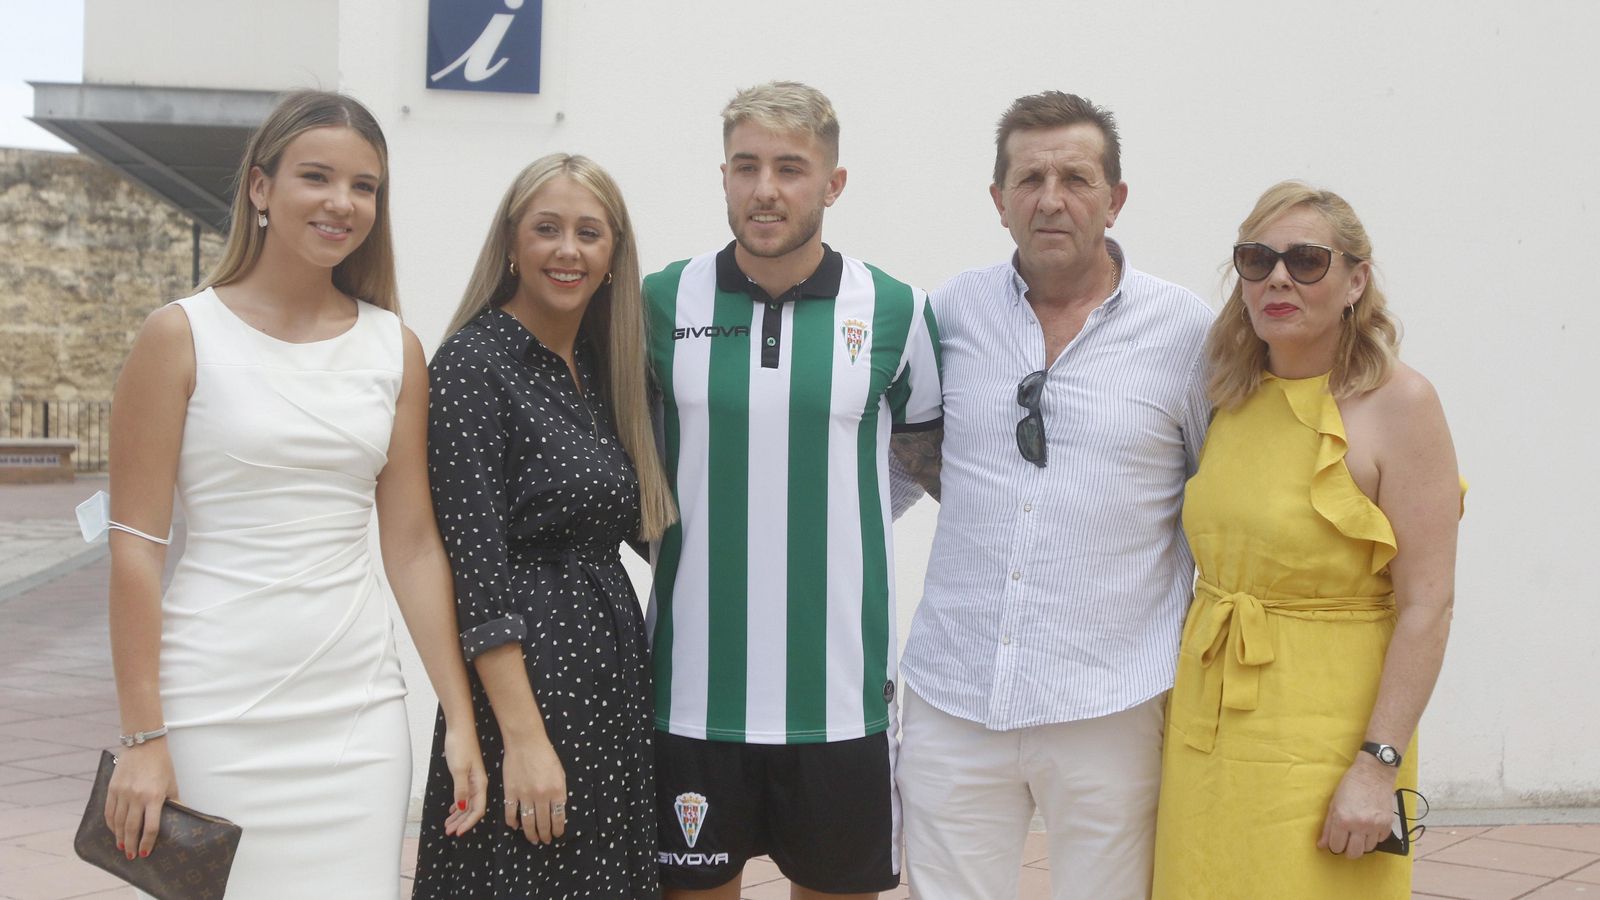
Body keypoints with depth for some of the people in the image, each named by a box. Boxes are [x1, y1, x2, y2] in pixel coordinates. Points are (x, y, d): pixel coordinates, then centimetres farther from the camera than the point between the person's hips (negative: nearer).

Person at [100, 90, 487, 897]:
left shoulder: (396, 349, 7)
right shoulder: (183, 335, -3)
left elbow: (413, 545, 8)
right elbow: (135, 545, -5)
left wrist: (460, 719, 4)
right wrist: (144, 737, -9)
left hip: (358, 710, 3)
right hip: (216, 711, -3)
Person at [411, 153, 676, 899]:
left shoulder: (601, 368, 11)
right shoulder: (472, 363, -10)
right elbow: (475, 565, -16)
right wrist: (525, 739, -19)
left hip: (618, 675, 7)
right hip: (525, 676, -7)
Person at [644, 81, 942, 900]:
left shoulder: (895, 311, -2)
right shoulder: (663, 302, 0)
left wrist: (838, 520, 6)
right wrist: (673, 535, 6)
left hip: (842, 692, 0)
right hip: (695, 689, 0)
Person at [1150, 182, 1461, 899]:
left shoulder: (1398, 402, -10)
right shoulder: (1233, 403, 7)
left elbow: (1427, 605, -14)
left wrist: (1378, 765, -18)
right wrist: (1171, 728, 13)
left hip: (1323, 744, -5)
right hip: (1205, 727, 5)